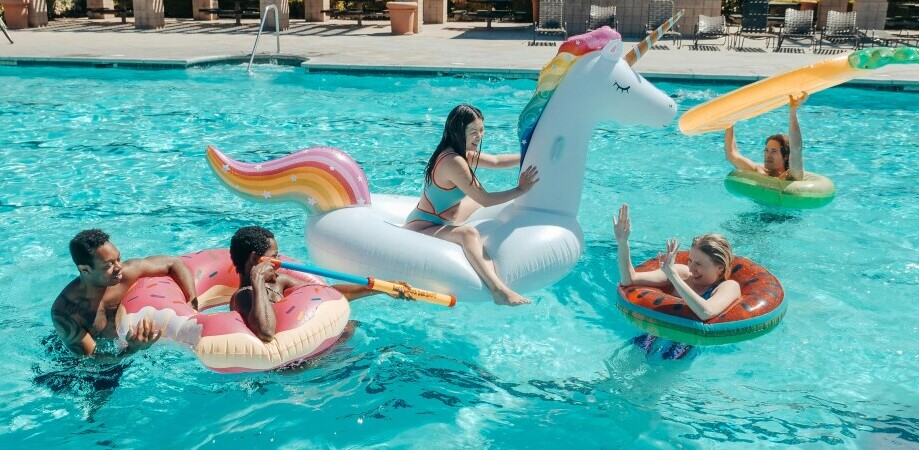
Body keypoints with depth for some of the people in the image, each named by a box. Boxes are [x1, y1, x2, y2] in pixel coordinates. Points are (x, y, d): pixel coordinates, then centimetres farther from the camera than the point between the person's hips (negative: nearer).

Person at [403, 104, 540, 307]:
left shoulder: (463, 152, 4)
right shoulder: (453, 161, -27)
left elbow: (497, 161, 17)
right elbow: (485, 199, -25)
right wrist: (520, 190, -16)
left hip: (440, 218, 12)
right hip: (421, 228, -12)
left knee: (479, 201, 25)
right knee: (468, 233, -38)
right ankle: (498, 290, -54)